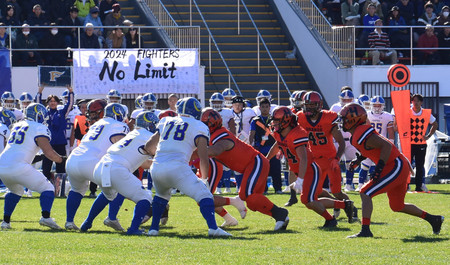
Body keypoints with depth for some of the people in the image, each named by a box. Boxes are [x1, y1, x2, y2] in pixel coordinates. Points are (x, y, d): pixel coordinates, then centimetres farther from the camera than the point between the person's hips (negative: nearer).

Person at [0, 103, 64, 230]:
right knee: (47, 189, 4)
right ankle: (46, 217, -18)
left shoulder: (18, 125, 22)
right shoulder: (39, 129, 1)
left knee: (16, 191, 34)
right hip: (18, 167, -7)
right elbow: (49, 152, -7)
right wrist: (61, 159, 9)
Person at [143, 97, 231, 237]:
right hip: (177, 167, -5)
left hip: (156, 168, 5)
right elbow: (203, 158, 3)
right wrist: (204, 177, 19)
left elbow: (148, 147, 30)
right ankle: (213, 227, -22)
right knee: (204, 195, -2)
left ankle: (154, 228, 30)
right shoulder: (198, 127, 10)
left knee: (162, 195, 34)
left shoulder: (166, 122, 24)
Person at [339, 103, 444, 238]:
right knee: (397, 206, 21)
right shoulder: (357, 134, 11)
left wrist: (379, 168, -27)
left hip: (396, 168, -11)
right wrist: (359, 159, 18)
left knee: (365, 193, -14)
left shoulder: (361, 134, -19)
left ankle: (365, 230, -16)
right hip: (398, 167, 11)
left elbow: (386, 146, -25)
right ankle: (433, 219, 31)